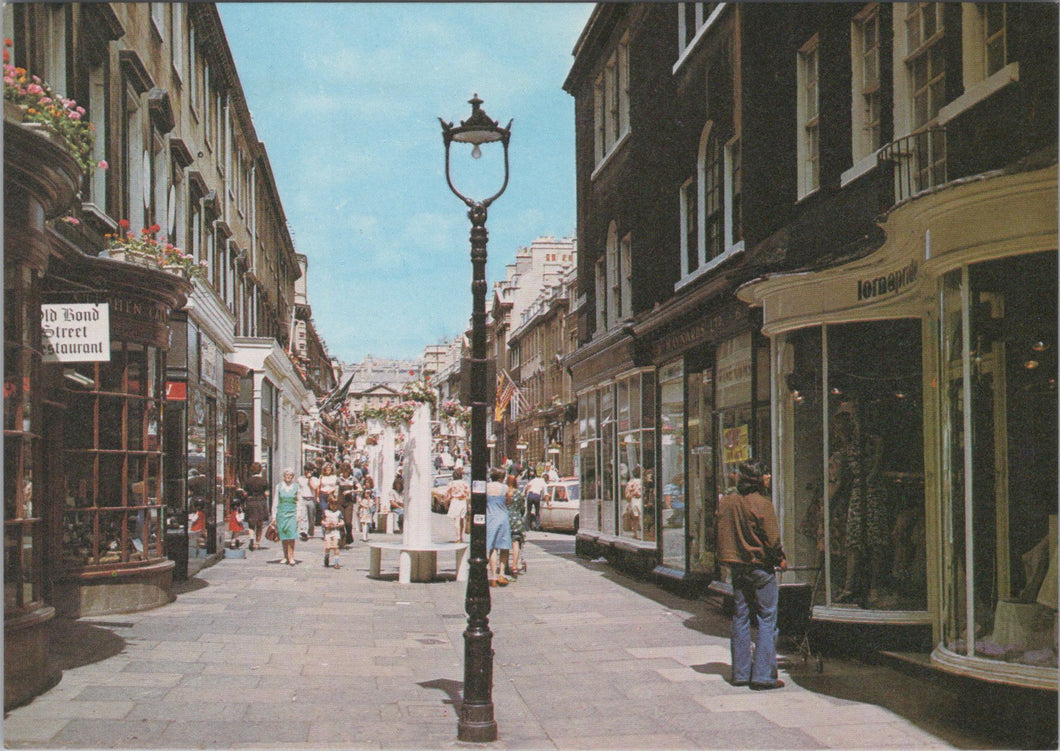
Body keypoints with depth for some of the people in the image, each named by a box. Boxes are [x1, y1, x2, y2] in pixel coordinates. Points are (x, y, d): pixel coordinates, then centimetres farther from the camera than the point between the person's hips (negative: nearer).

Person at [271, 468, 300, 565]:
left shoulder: (296, 487, 5)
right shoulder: (279, 486, 6)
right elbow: (275, 501, 9)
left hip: (292, 513, -1)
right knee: (283, 537, 3)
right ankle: (285, 556, 14)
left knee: (291, 536, -11)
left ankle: (291, 557, -11)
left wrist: (299, 515, -1)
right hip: (281, 512, 1)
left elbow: (299, 502, 7)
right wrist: (274, 515, 6)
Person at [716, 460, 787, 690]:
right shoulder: (762, 504, -16)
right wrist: (780, 560, 3)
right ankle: (763, 675, -3)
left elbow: (721, 534, 8)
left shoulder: (726, 502, 1)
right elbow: (772, 540, -13)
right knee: (767, 620, 0)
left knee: (740, 618, 12)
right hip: (761, 567, -6)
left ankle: (740, 673, 15)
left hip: (737, 567, 6)